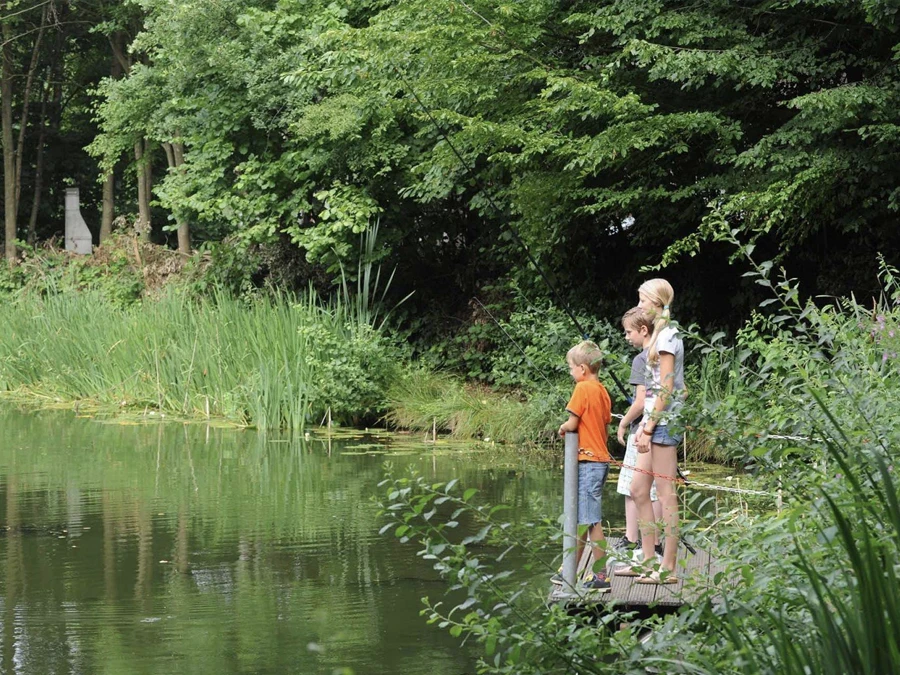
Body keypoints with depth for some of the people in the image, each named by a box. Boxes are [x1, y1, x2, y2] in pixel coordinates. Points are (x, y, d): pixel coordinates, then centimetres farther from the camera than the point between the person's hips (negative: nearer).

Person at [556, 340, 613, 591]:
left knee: (590, 520, -7)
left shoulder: (583, 388, -12)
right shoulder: (602, 391, 12)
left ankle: (600, 575, -6)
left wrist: (562, 428, 4)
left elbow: (572, 424, -16)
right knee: (585, 518, 14)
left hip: (588, 462, -9)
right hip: (601, 459, 9)